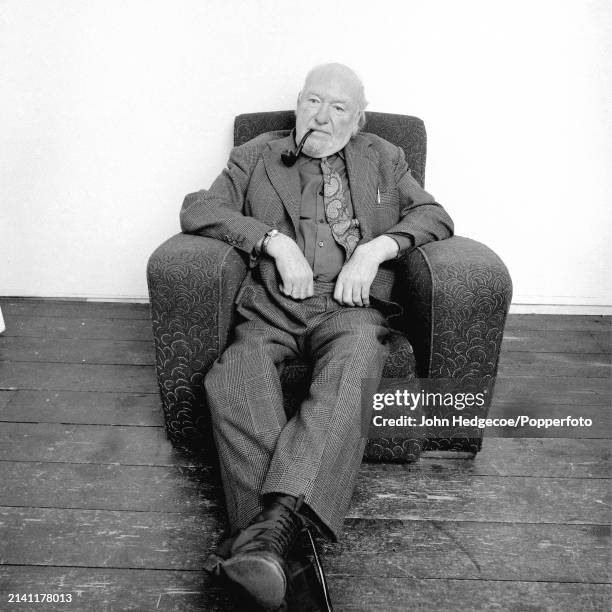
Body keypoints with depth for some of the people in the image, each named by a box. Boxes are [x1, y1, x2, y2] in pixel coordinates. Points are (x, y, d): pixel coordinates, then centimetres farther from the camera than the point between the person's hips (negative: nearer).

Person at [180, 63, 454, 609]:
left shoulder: (383, 159, 26)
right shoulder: (257, 155, 22)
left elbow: (435, 216, 16)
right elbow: (197, 210, 9)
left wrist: (377, 246, -5)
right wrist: (275, 240, -6)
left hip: (352, 306, 0)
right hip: (273, 306, 1)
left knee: (350, 378, -35)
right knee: (235, 378, -32)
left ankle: (275, 521, -42)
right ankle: (269, 535, -36)